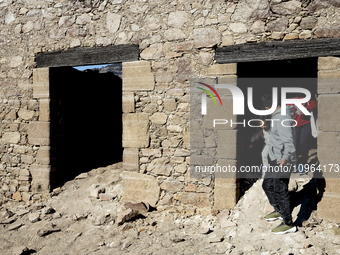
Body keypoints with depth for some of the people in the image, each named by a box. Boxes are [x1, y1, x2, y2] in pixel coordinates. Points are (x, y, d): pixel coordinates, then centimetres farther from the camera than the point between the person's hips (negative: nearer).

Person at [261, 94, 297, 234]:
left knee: (280, 191, -6)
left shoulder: (283, 118, -21)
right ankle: (278, 211, 40)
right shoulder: (277, 116, 11)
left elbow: (288, 139, -31)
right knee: (267, 185, 20)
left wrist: (286, 157, -43)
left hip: (282, 161, -11)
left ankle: (288, 223, 6)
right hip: (275, 159, 11)